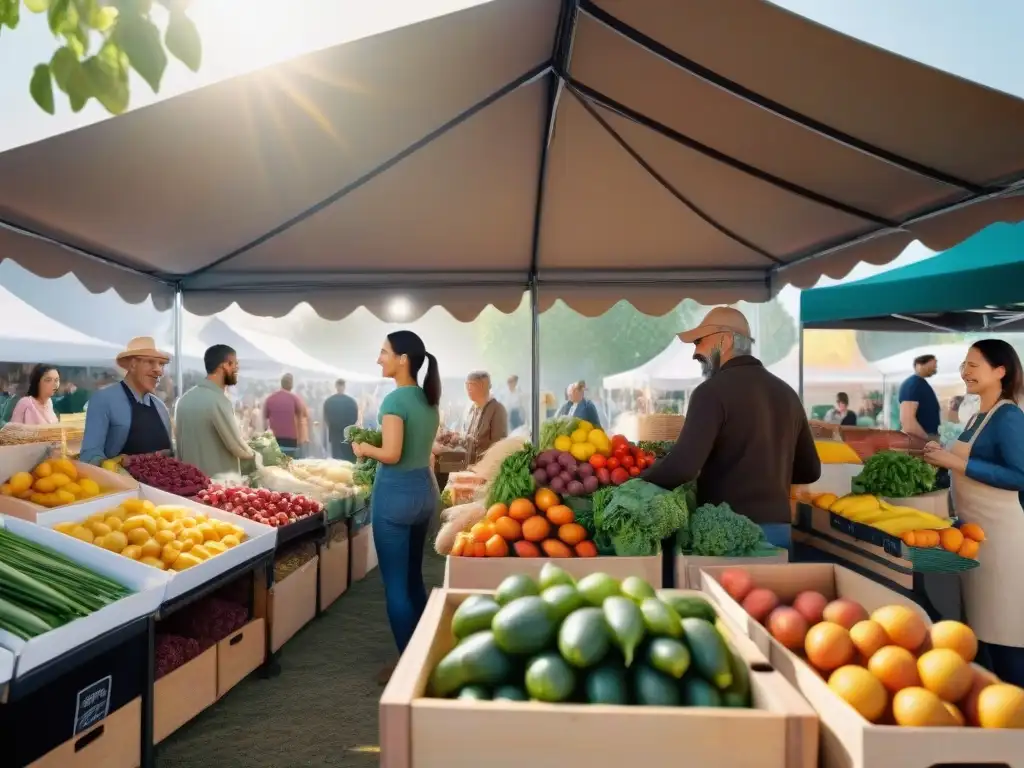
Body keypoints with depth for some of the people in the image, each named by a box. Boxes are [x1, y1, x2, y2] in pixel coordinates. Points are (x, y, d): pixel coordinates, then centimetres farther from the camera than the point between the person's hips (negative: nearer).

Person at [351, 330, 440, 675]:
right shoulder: (429, 400, 9)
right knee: (413, 577, 19)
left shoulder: (395, 399, -16)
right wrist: (376, 441, 17)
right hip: (424, 489, 9)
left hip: (396, 493, -8)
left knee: (395, 584, 3)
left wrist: (364, 448, -5)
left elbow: (391, 454, -23)